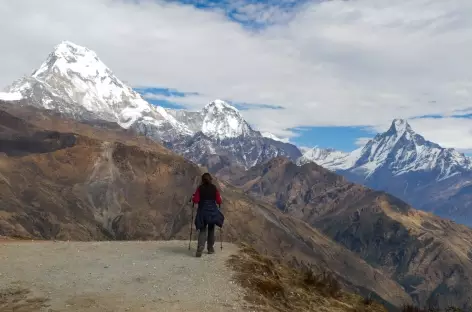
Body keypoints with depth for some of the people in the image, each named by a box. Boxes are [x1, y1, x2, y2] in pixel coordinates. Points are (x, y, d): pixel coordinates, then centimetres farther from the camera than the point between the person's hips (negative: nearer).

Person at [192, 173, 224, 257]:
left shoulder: (200, 188, -4)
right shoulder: (214, 188, -2)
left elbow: (195, 200, -6)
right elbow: (219, 201, -2)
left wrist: (193, 197, 14)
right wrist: (220, 198, 19)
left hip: (202, 211, 0)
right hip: (212, 211, 1)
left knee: (203, 230, 2)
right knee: (211, 229, 16)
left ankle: (200, 249, -17)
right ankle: (210, 248, 21)